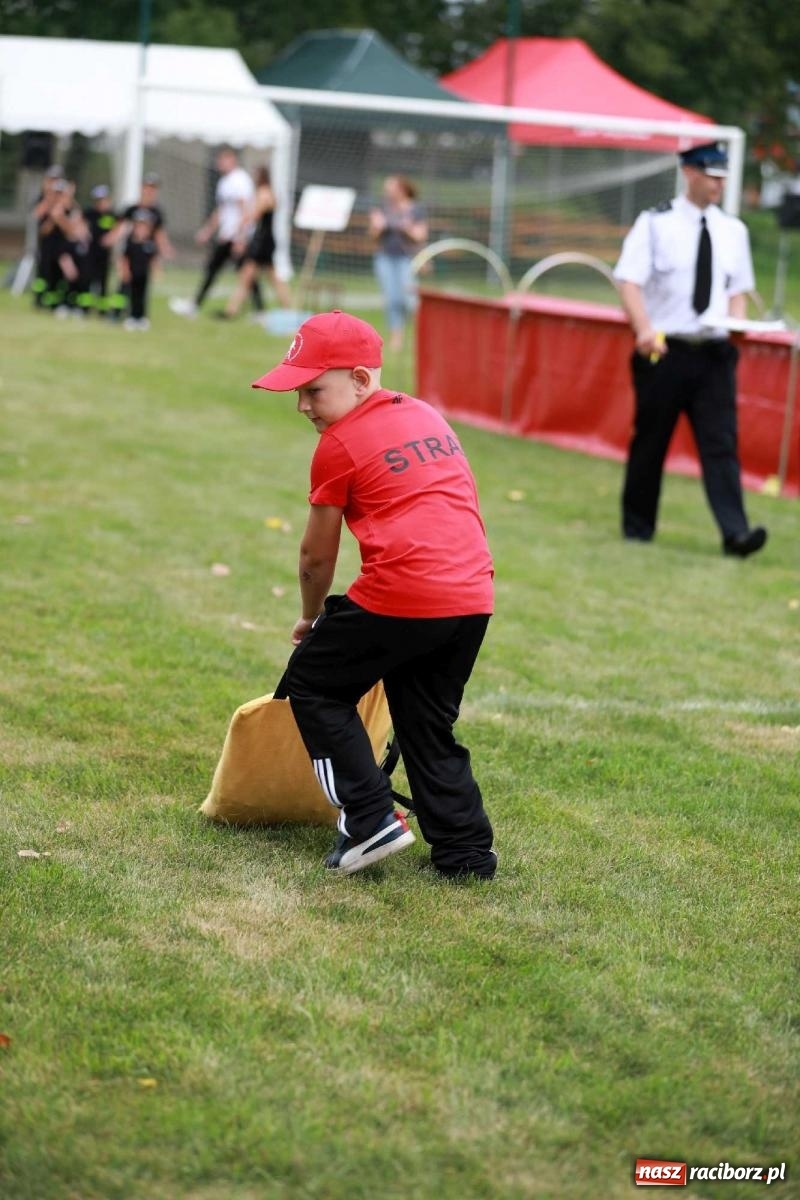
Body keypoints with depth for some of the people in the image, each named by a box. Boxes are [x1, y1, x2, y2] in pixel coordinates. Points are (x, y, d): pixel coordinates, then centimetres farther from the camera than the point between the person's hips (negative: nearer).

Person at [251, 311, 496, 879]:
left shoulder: (340, 444, 1)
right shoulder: (430, 417, 19)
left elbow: (317, 555, 8)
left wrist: (311, 618, 26)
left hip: (401, 596, -7)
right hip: (474, 597, 7)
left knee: (312, 684, 12)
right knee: (428, 723, 21)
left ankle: (370, 820, 3)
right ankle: (466, 849, 17)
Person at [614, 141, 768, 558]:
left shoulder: (733, 230, 11)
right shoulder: (655, 223, -2)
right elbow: (629, 281, -9)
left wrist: (736, 321, -2)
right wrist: (644, 329, -24)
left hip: (714, 352, 3)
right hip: (663, 350, -3)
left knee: (721, 442, -6)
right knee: (650, 441, 6)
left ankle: (735, 533, -12)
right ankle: (637, 528, 20)